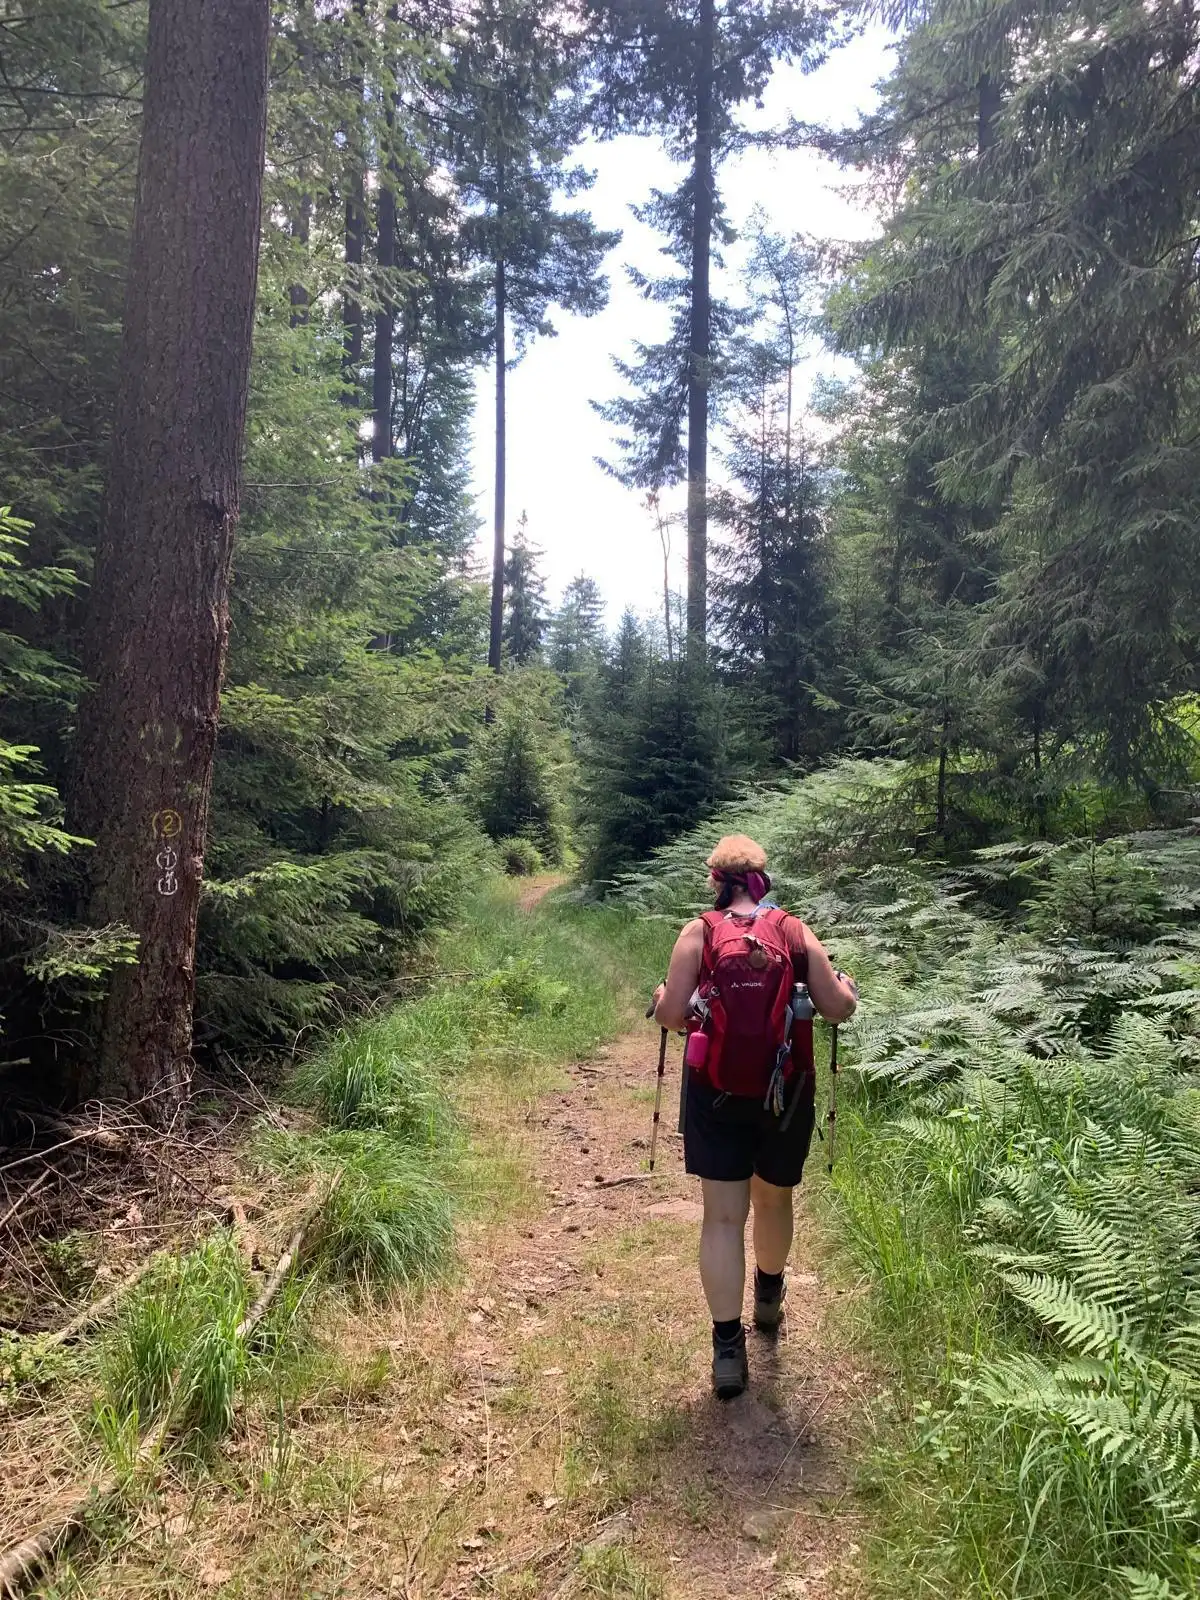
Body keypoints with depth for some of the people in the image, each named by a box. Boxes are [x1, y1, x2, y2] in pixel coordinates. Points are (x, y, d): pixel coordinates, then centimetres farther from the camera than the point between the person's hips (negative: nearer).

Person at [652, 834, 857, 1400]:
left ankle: (728, 1347, 5)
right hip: (787, 1092, 2)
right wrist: (847, 985, 18)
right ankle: (769, 1298, 47)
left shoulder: (698, 933, -7)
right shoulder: (796, 932, -3)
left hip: (715, 1093, -2)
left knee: (723, 1216, 6)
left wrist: (661, 995, 12)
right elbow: (837, 1010, -3)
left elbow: (670, 1015, -10)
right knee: (774, 1200, 24)